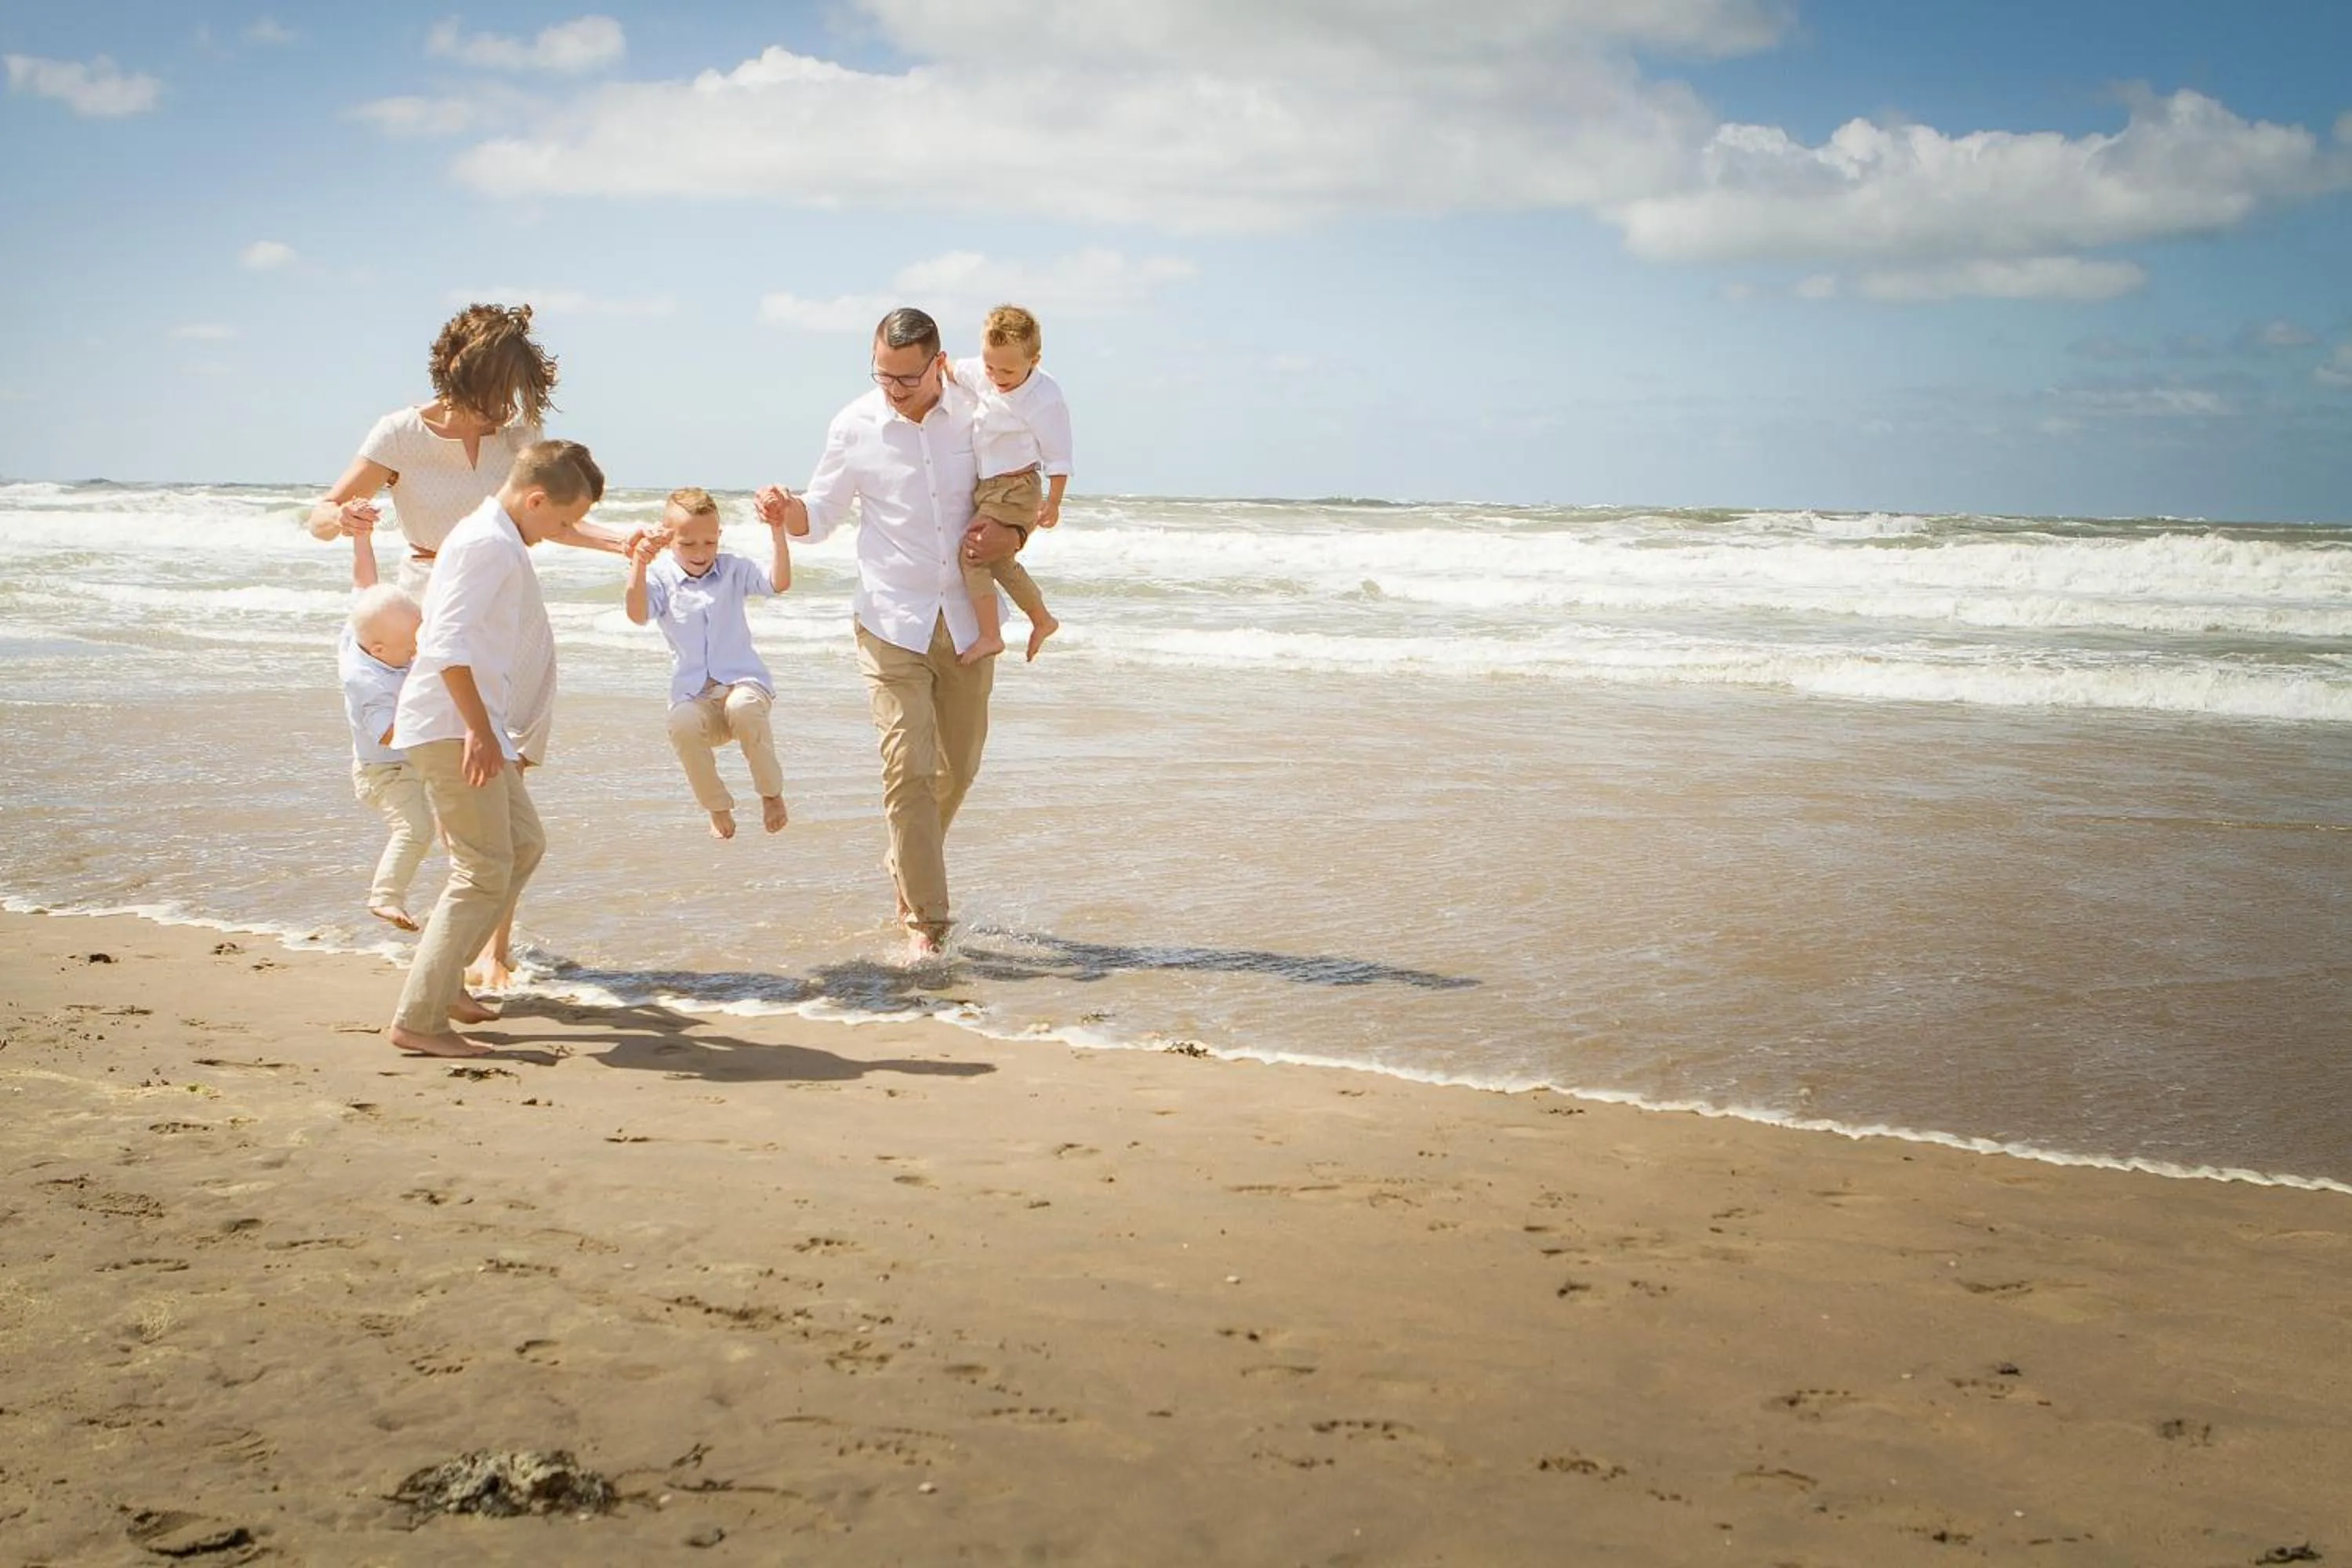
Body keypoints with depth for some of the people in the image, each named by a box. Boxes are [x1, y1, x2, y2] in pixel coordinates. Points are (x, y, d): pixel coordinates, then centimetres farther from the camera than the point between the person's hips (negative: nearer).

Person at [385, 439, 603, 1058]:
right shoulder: (491, 543, -15)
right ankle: (417, 1020, -9)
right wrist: (479, 729, -26)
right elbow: (449, 642, -24)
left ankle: (442, 981, 23)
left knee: (524, 844, 19)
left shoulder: (492, 539, 18)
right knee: (484, 871, -10)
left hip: (470, 724, 11)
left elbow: (443, 632, 25)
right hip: (452, 726, -11)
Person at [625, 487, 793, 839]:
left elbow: (779, 583, -5)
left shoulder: (733, 570, 10)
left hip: (742, 681, 0)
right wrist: (638, 566, -24)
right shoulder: (661, 578, 7)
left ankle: (771, 793, -13)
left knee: (743, 708, -39)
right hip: (693, 696, 0)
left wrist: (778, 533, -17)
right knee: (681, 725, -37)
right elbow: (638, 615, -11)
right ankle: (717, 808, -12)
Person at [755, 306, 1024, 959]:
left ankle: (909, 864, 43)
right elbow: (819, 516, 4)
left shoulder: (975, 417, -3)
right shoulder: (855, 427, -5)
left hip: (966, 619, 3)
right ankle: (923, 919, -6)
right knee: (908, 769, -12)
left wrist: (1010, 535, -12)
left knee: (959, 765, 16)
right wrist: (784, 510, -18)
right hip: (892, 623, -2)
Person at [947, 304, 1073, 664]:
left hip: (1016, 489, -9)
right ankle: (1042, 621, 39)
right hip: (989, 486, 9)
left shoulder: (1045, 401, -24)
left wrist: (1053, 503, -9)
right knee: (1000, 560, 21)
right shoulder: (983, 375, -5)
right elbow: (957, 370, 19)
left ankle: (989, 636, -11)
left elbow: (1058, 458, -15)